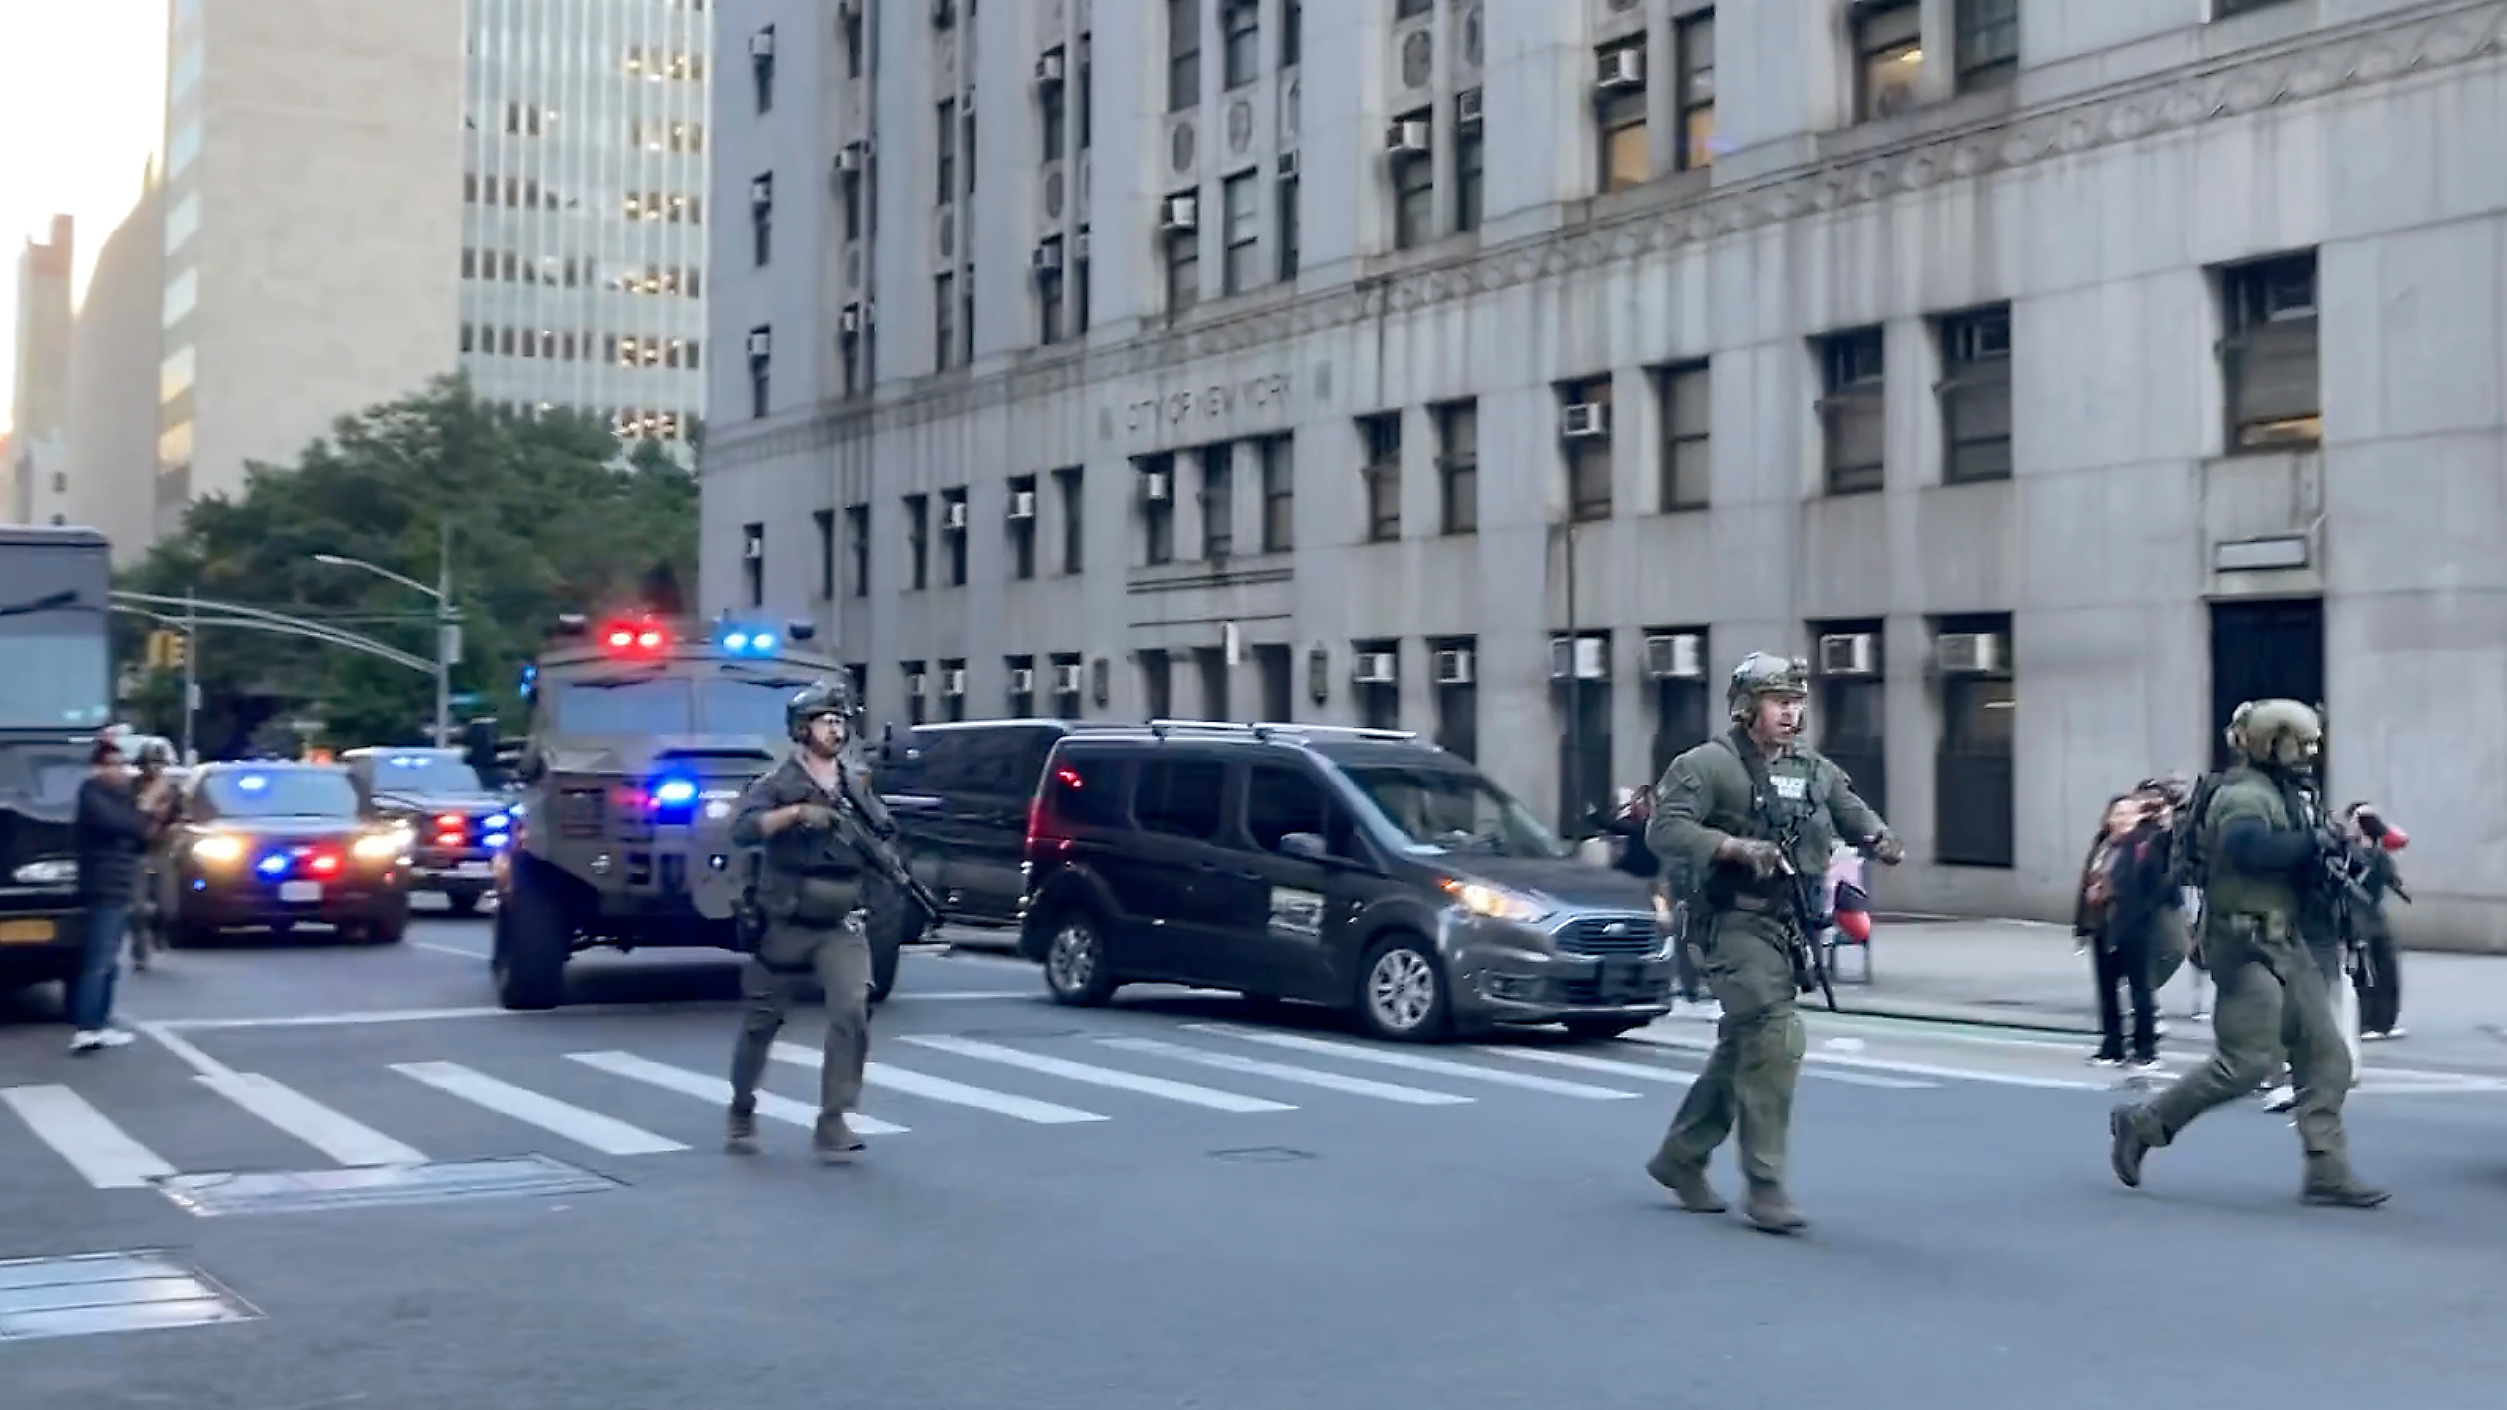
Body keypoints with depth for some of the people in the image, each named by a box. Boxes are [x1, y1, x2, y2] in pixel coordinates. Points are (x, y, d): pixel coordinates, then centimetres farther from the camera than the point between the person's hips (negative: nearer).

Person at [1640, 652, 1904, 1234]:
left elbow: (1853, 812, 20)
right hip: (1736, 924, -8)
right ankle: (1764, 1186, -12)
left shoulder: (1815, 770, 16)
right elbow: (1665, 830, -16)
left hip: (1790, 926, 8)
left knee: (1742, 1049, 14)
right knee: (1776, 1039, -18)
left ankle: (1679, 1158, 29)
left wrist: (1880, 838, -4)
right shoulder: (1707, 765, -7)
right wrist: (1735, 847, -28)